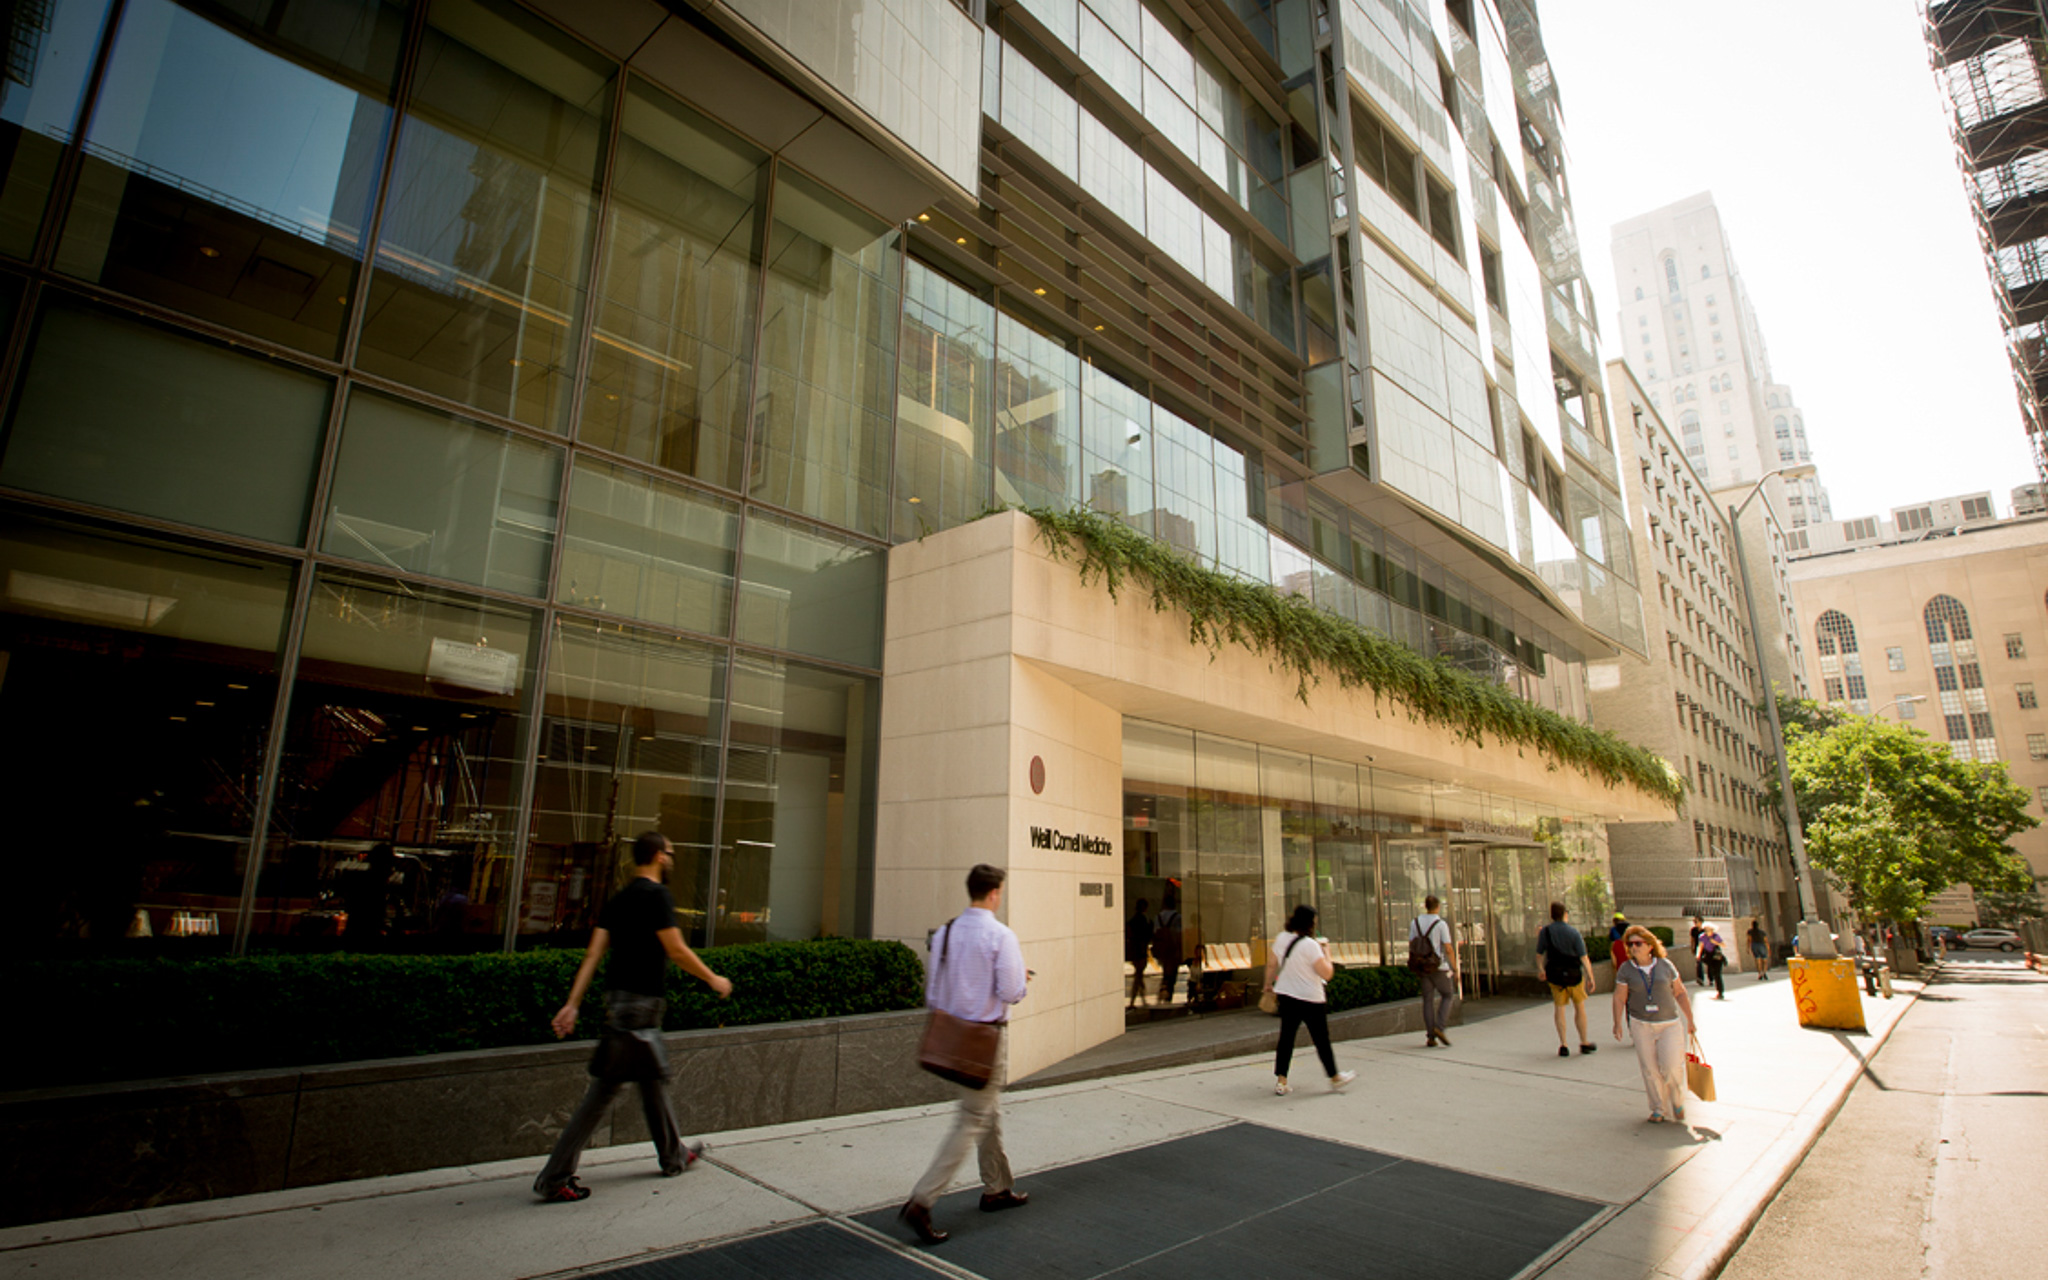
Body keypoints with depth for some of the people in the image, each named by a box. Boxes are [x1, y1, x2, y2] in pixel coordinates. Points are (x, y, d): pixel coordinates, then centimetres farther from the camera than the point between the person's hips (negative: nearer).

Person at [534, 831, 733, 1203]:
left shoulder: (619, 899, 11)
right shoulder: (656, 895, -14)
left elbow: (593, 953, 6)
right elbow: (677, 952, -15)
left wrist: (573, 1003, 4)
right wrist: (713, 980, -2)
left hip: (619, 1001, 9)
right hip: (639, 1006, -9)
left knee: (656, 1079, 19)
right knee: (601, 1092, -1)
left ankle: (674, 1155, 33)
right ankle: (554, 1179, 5)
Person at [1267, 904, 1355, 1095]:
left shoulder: (1281, 938, 0)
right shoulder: (1310, 945, -20)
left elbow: (1271, 963, 11)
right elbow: (1327, 973, -17)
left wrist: (1268, 983, 26)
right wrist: (1326, 952, -2)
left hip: (1286, 995, 6)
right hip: (1310, 999, -6)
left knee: (1286, 1037, 9)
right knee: (1321, 1040, 11)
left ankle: (1280, 1081, 9)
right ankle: (1335, 1078, 27)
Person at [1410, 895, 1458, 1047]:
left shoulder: (1415, 922, 4)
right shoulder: (1441, 924, -10)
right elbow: (1449, 949, -13)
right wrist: (1455, 969, -5)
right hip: (1439, 967, -4)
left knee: (1428, 1000, 8)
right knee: (1447, 995, 14)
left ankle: (1431, 1038, 5)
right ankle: (1439, 1028, -2)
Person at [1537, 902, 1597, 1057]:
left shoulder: (1545, 931, -5)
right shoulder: (1573, 932, -9)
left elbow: (1539, 954, 1)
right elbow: (1584, 957, -10)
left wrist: (1541, 970, 17)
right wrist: (1590, 977, -3)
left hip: (1555, 975, 1)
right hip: (1574, 974, -1)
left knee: (1559, 1009, 7)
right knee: (1580, 1008, 15)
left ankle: (1563, 1046, 5)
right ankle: (1584, 1043, 23)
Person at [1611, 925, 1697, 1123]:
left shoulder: (1665, 965, -2)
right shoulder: (1626, 970, -4)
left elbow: (1680, 993, 7)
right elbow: (1619, 998, -2)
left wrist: (1690, 1020, 8)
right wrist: (1618, 1023, -7)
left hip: (1669, 1023, 0)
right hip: (1641, 1025, 0)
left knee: (1671, 1066, -8)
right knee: (1650, 1069, 2)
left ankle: (1678, 1101, 20)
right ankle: (1658, 1109, 17)